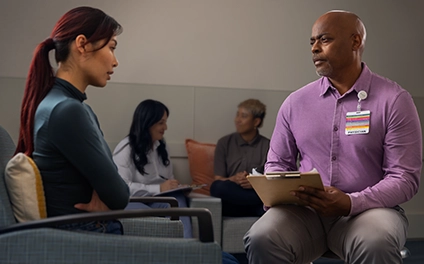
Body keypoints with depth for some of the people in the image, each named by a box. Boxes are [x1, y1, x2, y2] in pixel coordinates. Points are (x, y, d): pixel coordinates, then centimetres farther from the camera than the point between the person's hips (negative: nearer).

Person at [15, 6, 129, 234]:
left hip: (90, 233, 9)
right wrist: (107, 198, 2)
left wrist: (105, 196, -10)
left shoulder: (74, 106, 9)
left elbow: (108, 185, 10)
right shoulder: (66, 111, -21)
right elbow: (118, 195, -19)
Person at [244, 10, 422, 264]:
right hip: (305, 210, 3)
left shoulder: (394, 100, -1)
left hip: (368, 209, -2)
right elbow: (277, 164, 18)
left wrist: (351, 203, -21)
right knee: (262, 239, -29)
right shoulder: (296, 102, 10)